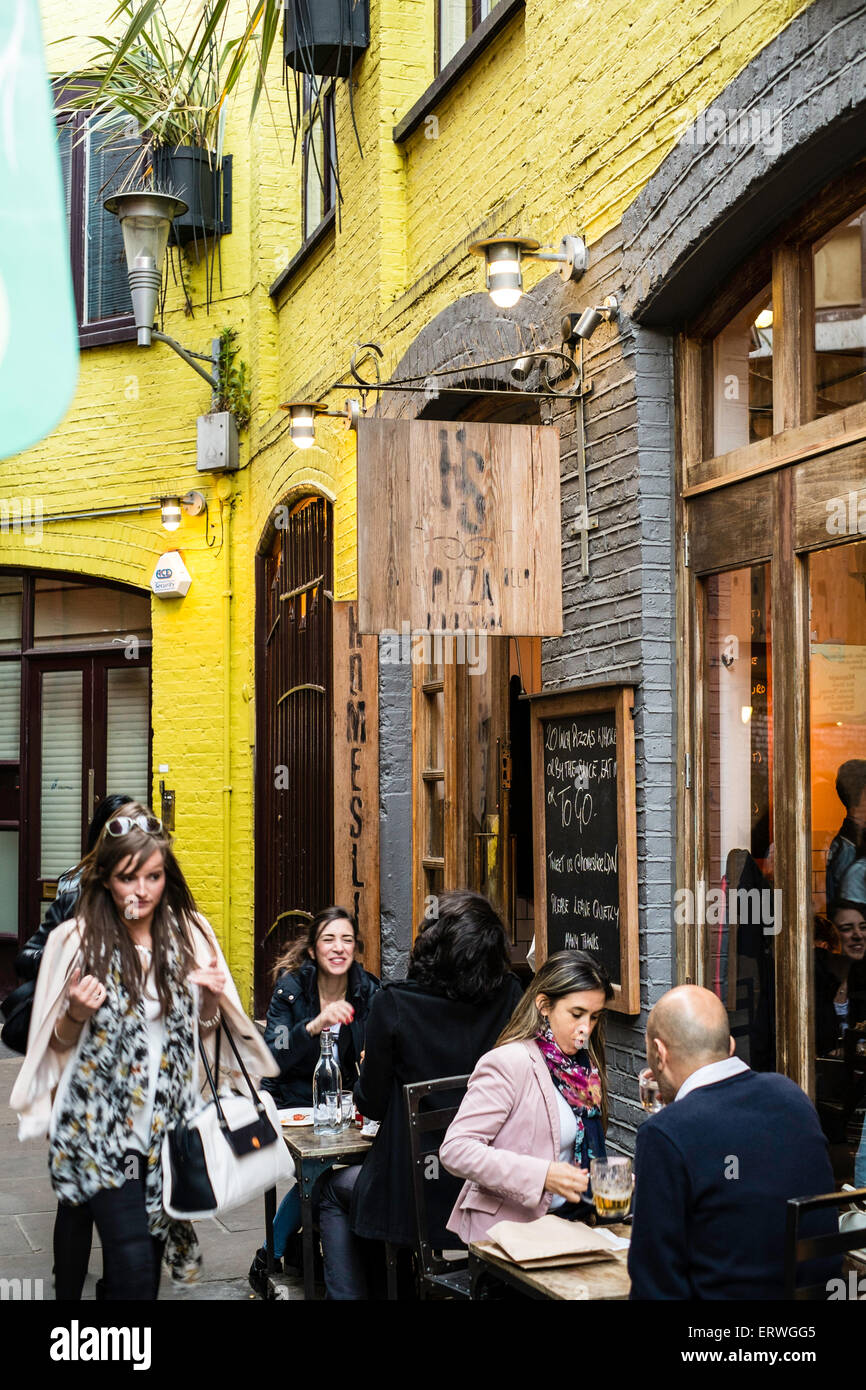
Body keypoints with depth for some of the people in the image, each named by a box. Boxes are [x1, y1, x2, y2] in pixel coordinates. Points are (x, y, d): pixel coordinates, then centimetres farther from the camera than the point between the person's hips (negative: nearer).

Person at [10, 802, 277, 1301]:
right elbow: (60, 1040, 3)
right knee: (133, 1262, -13)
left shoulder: (190, 932, 2)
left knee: (154, 1242, 9)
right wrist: (78, 1013, -18)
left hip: (168, 1120, 3)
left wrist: (214, 996, -7)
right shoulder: (76, 940, -6)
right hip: (101, 1123, -3)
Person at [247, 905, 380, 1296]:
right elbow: (273, 1058, -19)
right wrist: (315, 1025, -36)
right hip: (294, 1103, -3)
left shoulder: (368, 991, -1)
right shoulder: (290, 988, -8)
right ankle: (267, 1258, -8)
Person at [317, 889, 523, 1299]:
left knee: (334, 1190, 29)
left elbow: (372, 1105, -8)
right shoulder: (509, 996, -10)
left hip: (411, 1196, -4)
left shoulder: (393, 1004, -19)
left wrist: (366, 1072, 12)